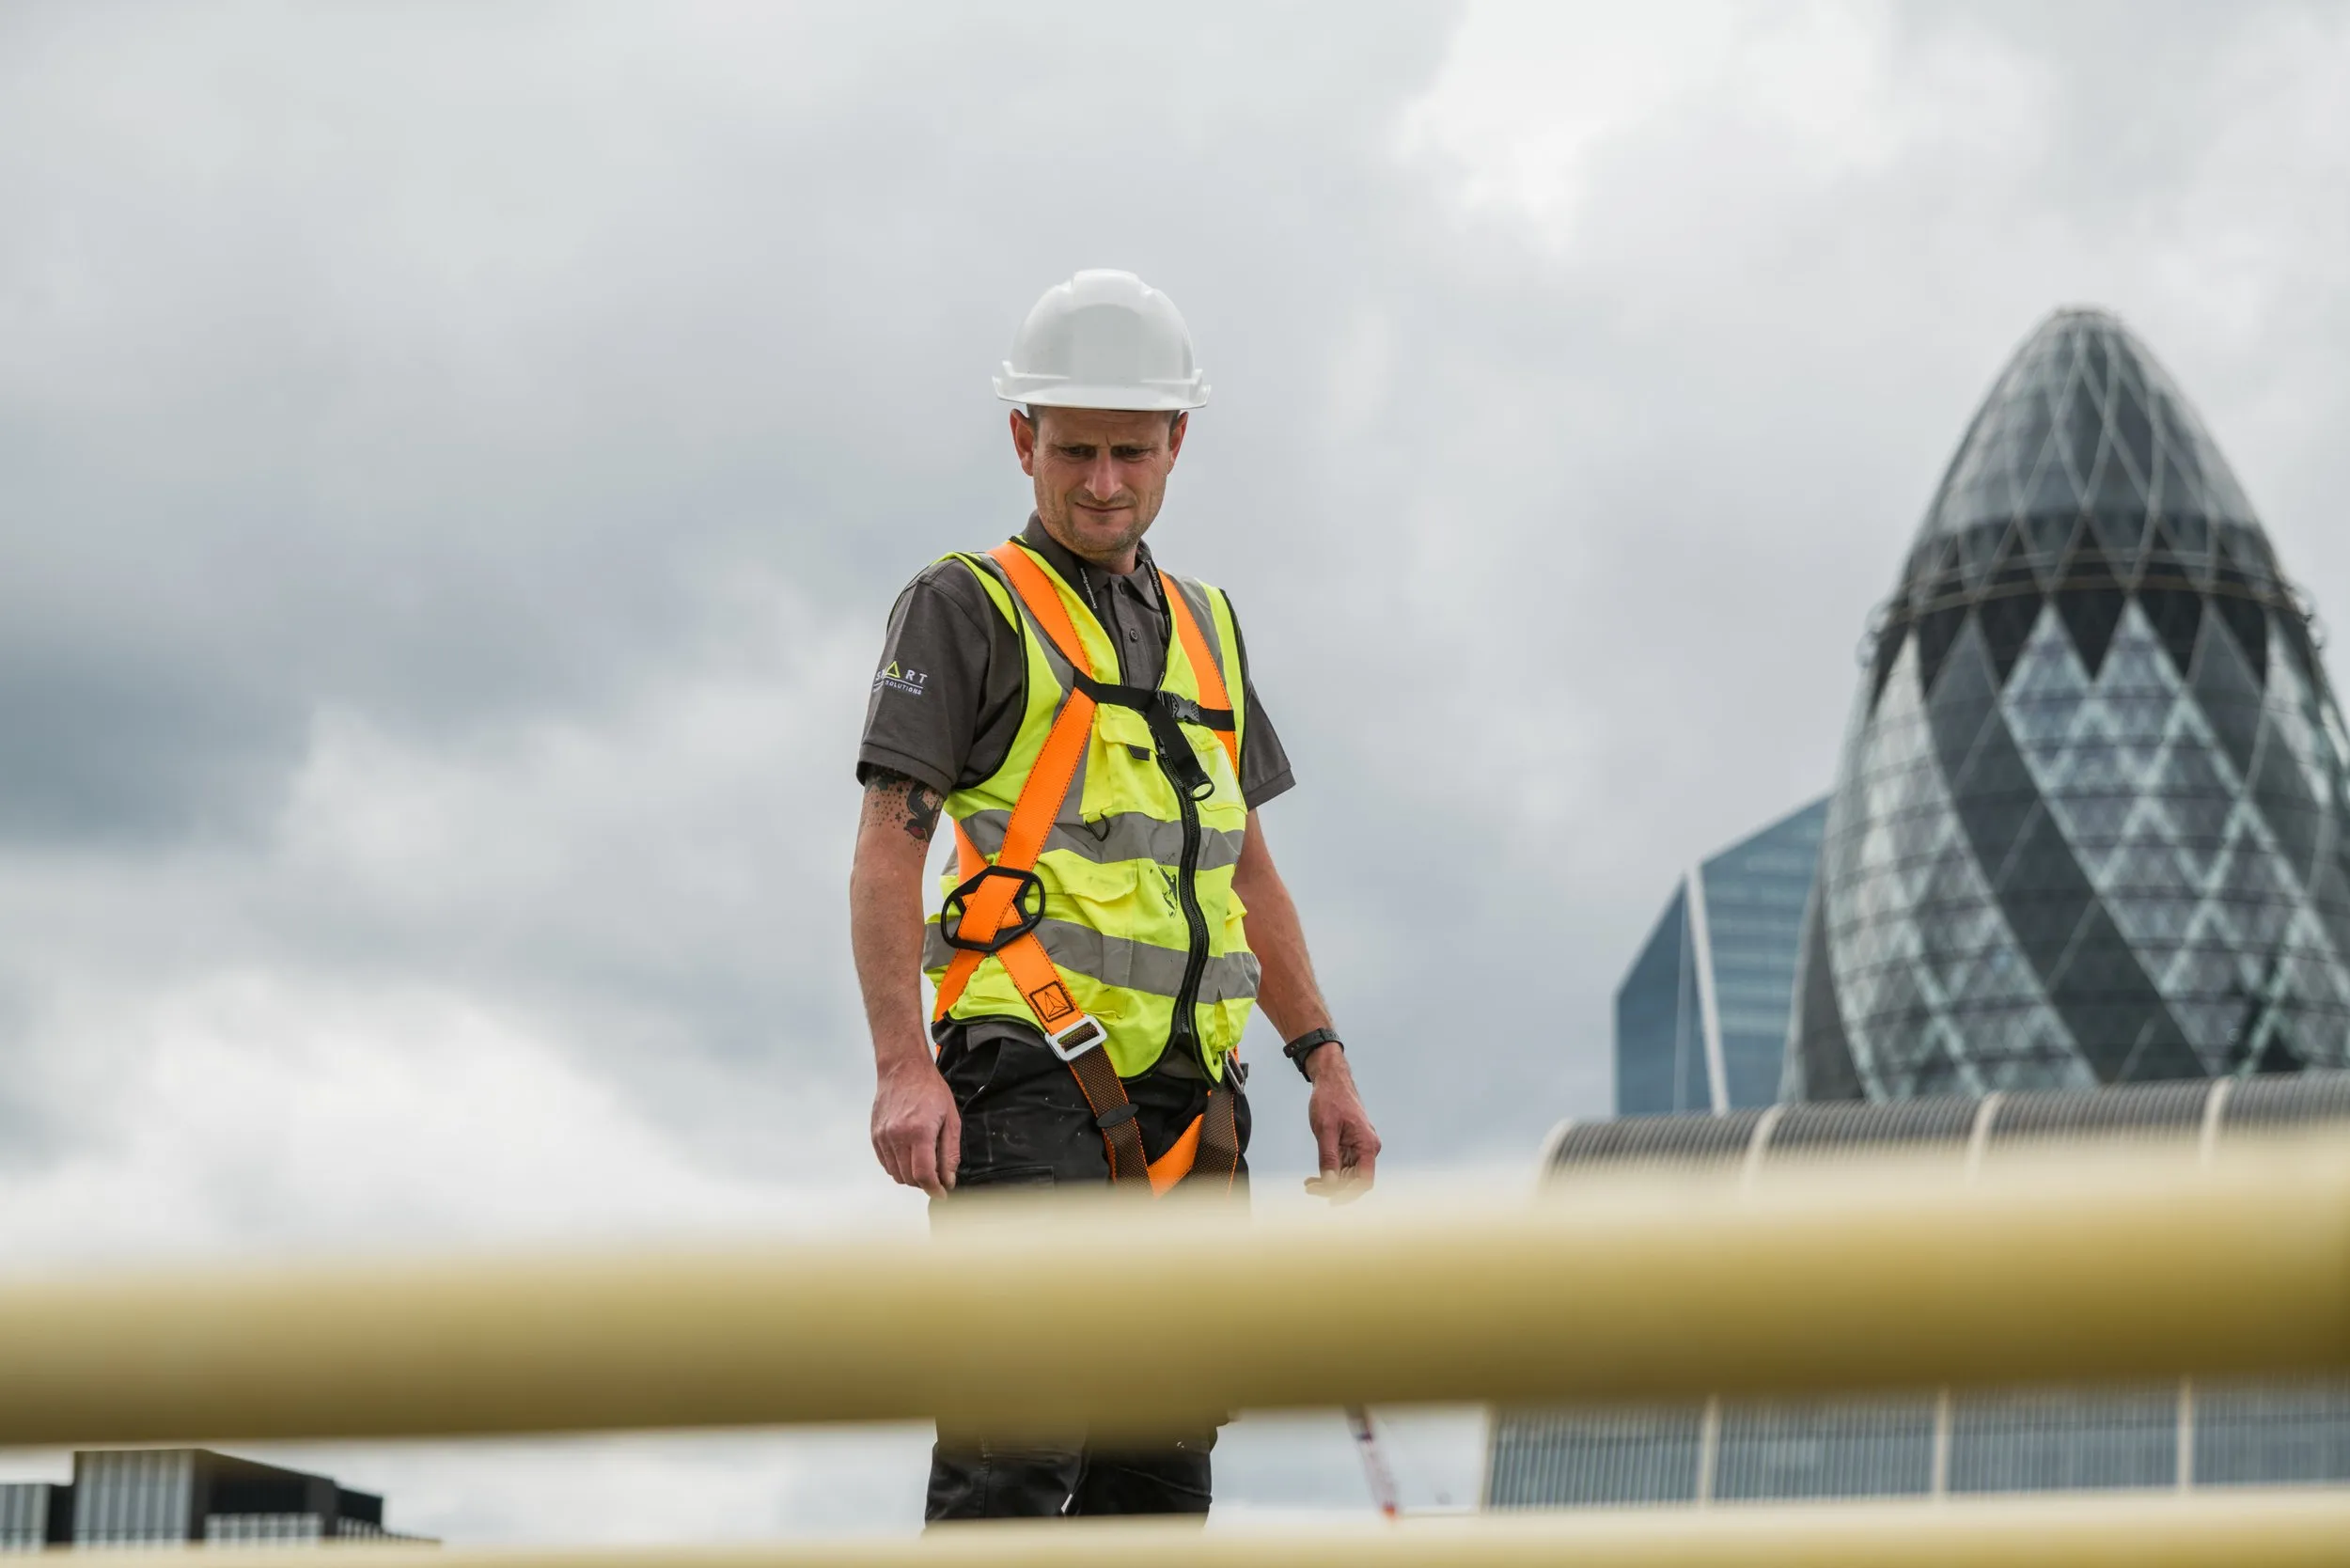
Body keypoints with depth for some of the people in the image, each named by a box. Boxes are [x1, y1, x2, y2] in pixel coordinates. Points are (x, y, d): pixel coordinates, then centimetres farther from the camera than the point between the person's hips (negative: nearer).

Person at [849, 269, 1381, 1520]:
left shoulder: (1204, 627, 21)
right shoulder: (964, 608, 2)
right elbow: (888, 848, -7)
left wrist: (1323, 1062, 15)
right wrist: (903, 1066, -18)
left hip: (1187, 1089, 7)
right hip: (1032, 1076, -6)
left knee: (1159, 1459, 6)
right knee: (1020, 1434, -15)